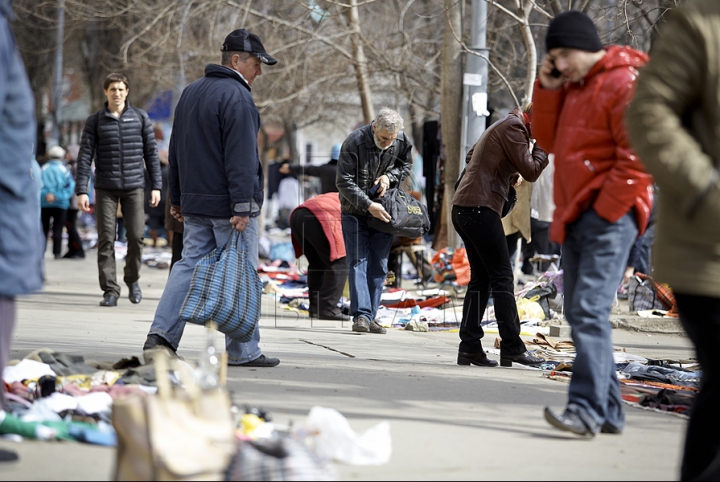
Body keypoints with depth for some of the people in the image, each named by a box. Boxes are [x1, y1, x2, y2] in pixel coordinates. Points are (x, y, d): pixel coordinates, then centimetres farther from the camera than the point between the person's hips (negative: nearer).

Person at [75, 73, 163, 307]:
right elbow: (85, 156, 1)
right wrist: (81, 191, -6)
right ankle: (110, 290, 1)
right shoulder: (95, 121, 4)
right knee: (106, 239, -3)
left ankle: (132, 279, 19)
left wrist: (156, 186, 2)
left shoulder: (140, 118, 6)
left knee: (136, 236, -4)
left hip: (134, 186, 0)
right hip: (106, 188, 0)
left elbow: (151, 153, 8)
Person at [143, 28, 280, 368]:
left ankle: (161, 334, -2)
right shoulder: (236, 97, -13)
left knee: (189, 265, 9)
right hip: (226, 204, -8)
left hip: (195, 201, 8)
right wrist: (242, 207, -21)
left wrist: (177, 197, 25)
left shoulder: (191, 92, 16)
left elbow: (176, 151, 21)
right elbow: (241, 158, -20)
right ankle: (242, 350, 3)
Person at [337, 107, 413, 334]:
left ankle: (370, 317, 6)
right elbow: (344, 182, -19)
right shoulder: (354, 142, -21)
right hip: (355, 211, -4)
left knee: (379, 265, 1)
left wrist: (390, 176, -10)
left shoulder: (402, 142, -8)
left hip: (383, 211, 4)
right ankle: (360, 315, -15)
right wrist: (368, 205, -26)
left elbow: (406, 166, 12)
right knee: (358, 262, -11)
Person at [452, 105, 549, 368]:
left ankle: (469, 347, 6)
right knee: (502, 277, -8)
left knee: (481, 278, 10)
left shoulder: (503, 126, 23)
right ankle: (511, 347, -9)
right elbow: (531, 171, -12)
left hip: (463, 208, 10)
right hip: (480, 208, -10)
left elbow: (471, 157, 33)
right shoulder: (513, 127, -7)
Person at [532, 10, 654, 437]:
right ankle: (610, 410, 15)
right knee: (580, 313, 10)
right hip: (576, 217, 10)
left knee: (590, 310, -18)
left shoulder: (624, 82, -11)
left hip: (609, 216, -10)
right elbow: (549, 141, 20)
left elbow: (638, 157, -17)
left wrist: (606, 210, -17)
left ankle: (587, 409, -23)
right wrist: (548, 89, 8)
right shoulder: (573, 86, 19)